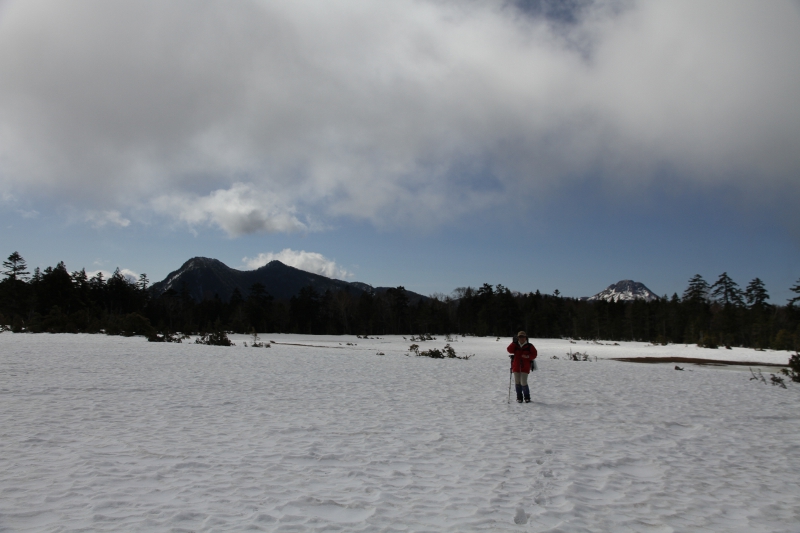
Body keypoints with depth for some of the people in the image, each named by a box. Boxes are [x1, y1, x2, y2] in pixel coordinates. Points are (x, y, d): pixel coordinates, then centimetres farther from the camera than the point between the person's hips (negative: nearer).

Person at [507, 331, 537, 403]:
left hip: (525, 367, -3)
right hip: (516, 367, 3)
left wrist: (528, 356, -17)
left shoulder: (529, 346, 2)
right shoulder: (515, 345, 6)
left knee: (523, 383, -9)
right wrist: (514, 342, -13)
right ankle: (519, 397, 18)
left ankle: (527, 397, 8)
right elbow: (509, 350, -9)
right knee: (517, 382, 6)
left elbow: (534, 354, 0)